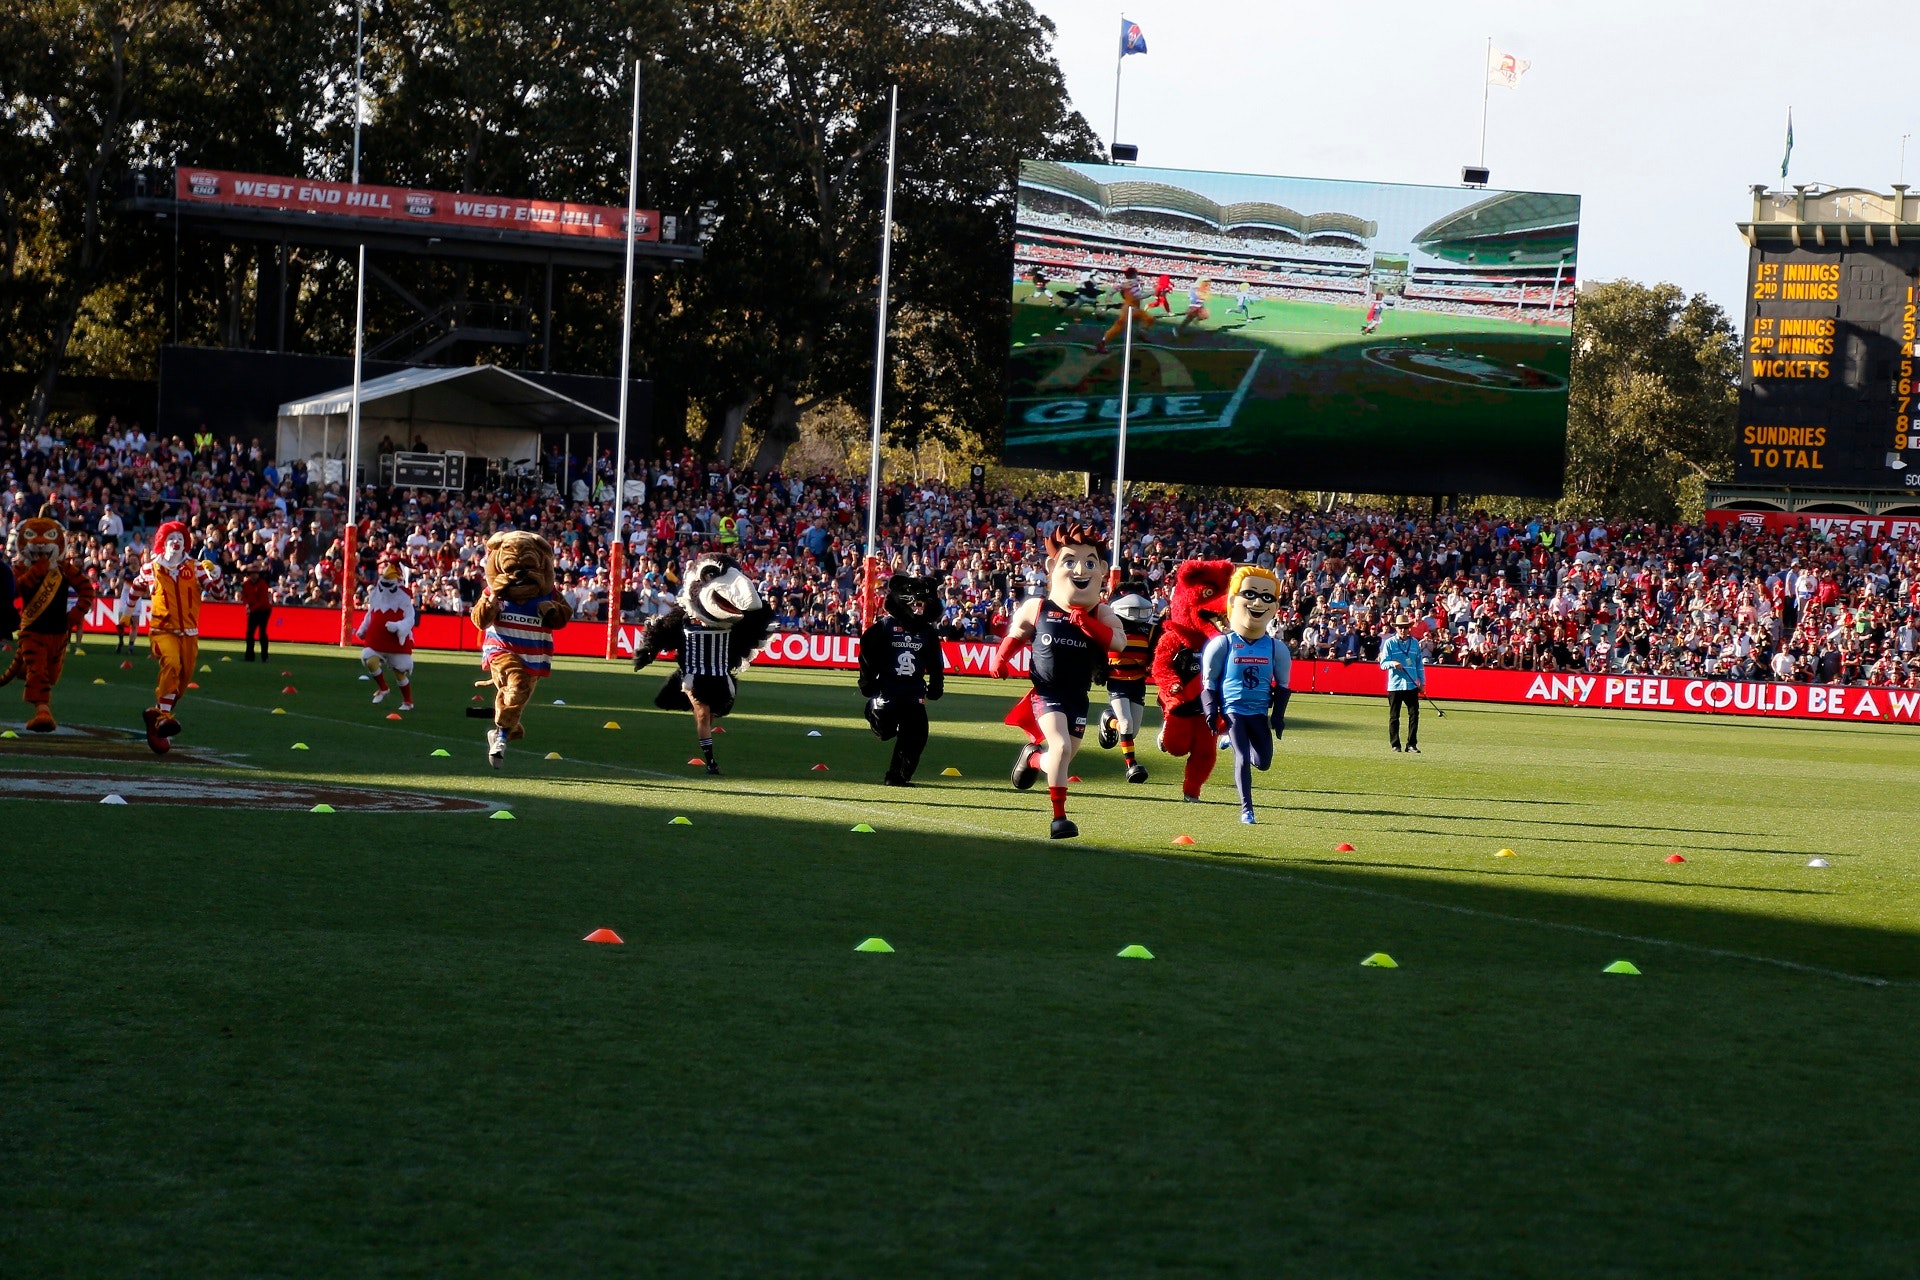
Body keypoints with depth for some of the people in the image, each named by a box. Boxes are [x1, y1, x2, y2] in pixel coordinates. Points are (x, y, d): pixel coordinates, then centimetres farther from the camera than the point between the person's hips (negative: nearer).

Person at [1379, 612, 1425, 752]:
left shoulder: (1414, 643, 10)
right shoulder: (1390, 643, 1)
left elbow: (1419, 663, 16)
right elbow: (1383, 663, -2)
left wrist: (1422, 681, 13)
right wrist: (1392, 663, -24)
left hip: (1412, 685, 2)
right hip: (1395, 685, -2)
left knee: (1414, 714, -3)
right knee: (1394, 716, 2)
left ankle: (1412, 744, 2)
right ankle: (1395, 744, 10)